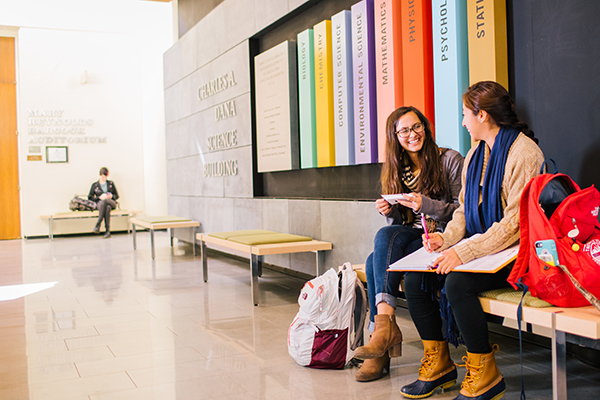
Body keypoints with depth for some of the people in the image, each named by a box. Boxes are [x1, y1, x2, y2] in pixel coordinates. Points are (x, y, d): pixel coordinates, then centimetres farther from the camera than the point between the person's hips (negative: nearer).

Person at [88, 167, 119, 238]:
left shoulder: (111, 183, 24)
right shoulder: (95, 185, 18)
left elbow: (117, 196, 22)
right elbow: (90, 197, 11)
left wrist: (111, 196, -2)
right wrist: (99, 197, -7)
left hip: (112, 202, 1)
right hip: (99, 203, -1)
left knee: (104, 201, -39)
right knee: (107, 207, -41)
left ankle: (98, 225, -48)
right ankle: (107, 231, -52)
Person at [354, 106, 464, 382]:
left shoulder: (450, 160, -1)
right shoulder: (396, 170, 15)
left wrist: (425, 205, -20)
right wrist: (389, 212, -6)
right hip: (411, 238, 5)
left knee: (385, 236, -30)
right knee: (375, 262, -26)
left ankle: (383, 325, -32)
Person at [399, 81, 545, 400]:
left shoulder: (524, 153, -14)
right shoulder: (476, 154, 14)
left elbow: (516, 223, -22)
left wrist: (465, 251, -28)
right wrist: (447, 237, -3)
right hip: (479, 246, 8)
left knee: (457, 282, -32)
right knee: (415, 280, -10)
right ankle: (438, 365, 5)